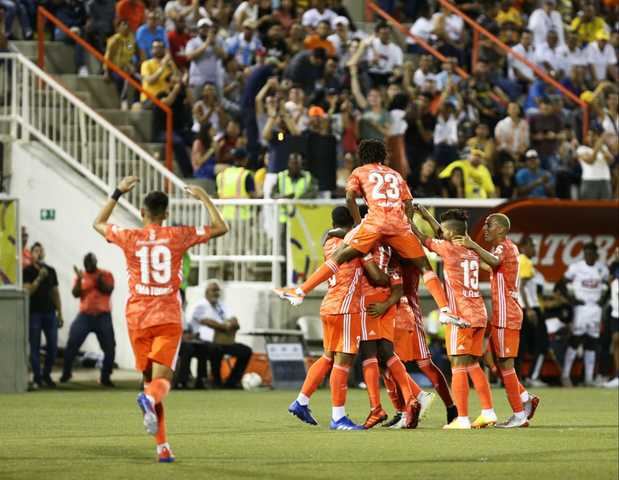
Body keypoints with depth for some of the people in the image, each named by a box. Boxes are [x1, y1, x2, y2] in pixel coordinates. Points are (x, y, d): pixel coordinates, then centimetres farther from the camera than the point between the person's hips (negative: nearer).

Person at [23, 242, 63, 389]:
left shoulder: (51, 271, 11)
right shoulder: (28, 271, -1)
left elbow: (55, 293, 14)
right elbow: (28, 291, -10)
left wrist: (60, 313, 10)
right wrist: (39, 278, -21)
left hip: (49, 312, 4)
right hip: (34, 313, -4)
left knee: (53, 346, 2)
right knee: (35, 347, -3)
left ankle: (47, 375, 16)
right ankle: (37, 378, 2)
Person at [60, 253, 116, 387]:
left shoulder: (106, 275, 2)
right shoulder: (81, 276, 7)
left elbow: (109, 290, -11)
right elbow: (75, 294, -4)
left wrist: (100, 280, -20)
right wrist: (79, 280, -16)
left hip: (103, 316, -1)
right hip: (85, 315, 1)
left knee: (109, 348, -2)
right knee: (72, 343, -6)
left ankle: (105, 377, 10)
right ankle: (66, 373, 7)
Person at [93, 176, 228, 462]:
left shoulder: (130, 238, 1)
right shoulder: (178, 236, -1)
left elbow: (98, 223, 21)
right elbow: (220, 228, 9)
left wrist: (118, 193, 26)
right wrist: (204, 198, 19)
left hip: (137, 318, 2)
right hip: (168, 318, -2)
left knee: (149, 378, 11)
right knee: (162, 380, -7)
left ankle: (162, 447, 6)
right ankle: (150, 398, -46)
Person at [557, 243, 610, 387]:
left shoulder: (602, 268, 6)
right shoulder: (576, 267, -5)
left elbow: (608, 286, 20)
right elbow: (562, 284, 1)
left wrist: (604, 299, 5)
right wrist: (571, 299, -8)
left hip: (596, 308, 4)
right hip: (581, 307, -4)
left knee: (592, 344, 4)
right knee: (575, 340, -9)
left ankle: (589, 379, 6)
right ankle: (565, 375, -1)